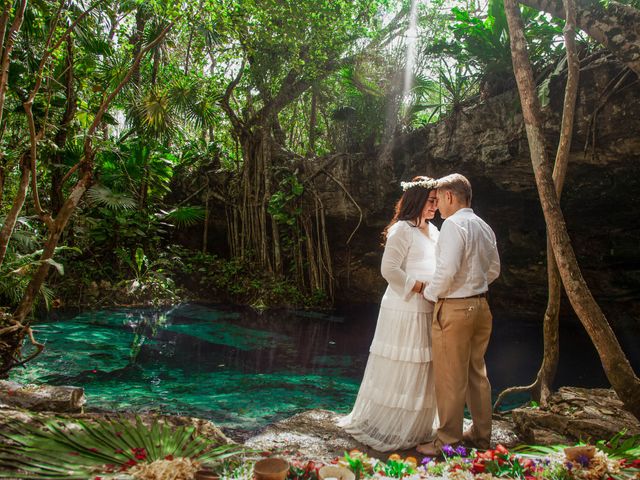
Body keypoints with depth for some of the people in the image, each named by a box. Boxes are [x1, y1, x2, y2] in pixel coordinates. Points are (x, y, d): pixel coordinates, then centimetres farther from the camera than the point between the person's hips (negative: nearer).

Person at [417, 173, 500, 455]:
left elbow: (447, 270, -23)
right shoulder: (484, 227, 10)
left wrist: (429, 293, -8)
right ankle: (481, 434, 32)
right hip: (481, 305, 9)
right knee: (477, 373, 18)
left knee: (451, 378, 2)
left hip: (454, 308, -8)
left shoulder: (453, 224, -15)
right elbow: (494, 270, 18)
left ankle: (448, 442, 13)